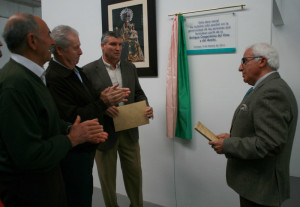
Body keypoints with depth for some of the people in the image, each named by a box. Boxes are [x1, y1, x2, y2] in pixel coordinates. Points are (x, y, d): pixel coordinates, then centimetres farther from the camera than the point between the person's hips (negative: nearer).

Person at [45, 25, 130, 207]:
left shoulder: (76, 70, 9)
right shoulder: (54, 78, -21)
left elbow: (88, 100, 16)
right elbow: (71, 117, -26)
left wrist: (109, 98, -2)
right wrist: (103, 102, -25)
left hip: (86, 146, 9)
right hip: (74, 152, -9)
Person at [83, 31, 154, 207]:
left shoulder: (130, 67, 7)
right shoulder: (89, 70, -8)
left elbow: (138, 93, 12)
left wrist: (146, 107, -7)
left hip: (129, 131, 4)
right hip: (105, 132, -3)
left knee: (135, 174, 15)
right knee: (108, 178, 13)